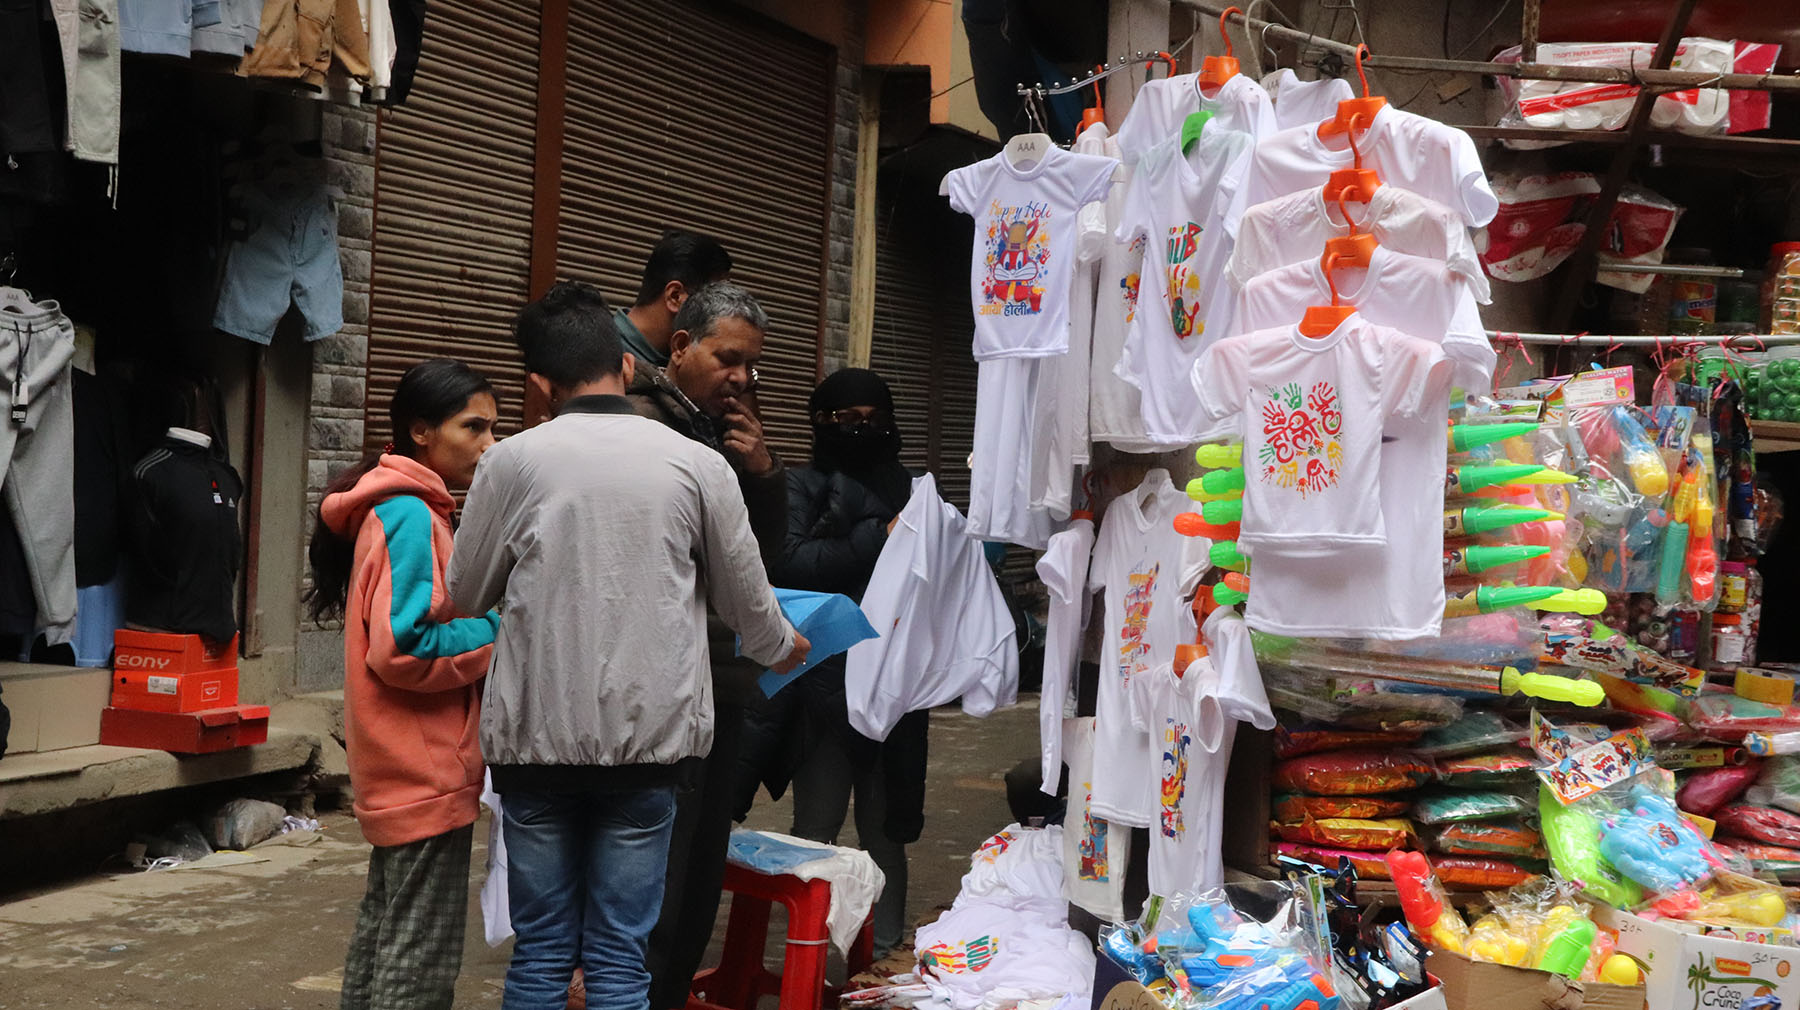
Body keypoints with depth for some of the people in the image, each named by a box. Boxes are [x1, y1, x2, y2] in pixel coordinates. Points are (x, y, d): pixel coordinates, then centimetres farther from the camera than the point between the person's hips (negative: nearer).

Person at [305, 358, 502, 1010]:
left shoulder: (397, 510, 14)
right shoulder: (412, 516, -17)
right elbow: (403, 648, -24)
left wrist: (492, 621, 6)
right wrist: (501, 631, -14)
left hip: (400, 772, 10)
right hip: (428, 773, -10)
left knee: (384, 926, 19)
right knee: (424, 954, -5)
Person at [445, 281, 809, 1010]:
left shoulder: (512, 462, -3)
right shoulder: (698, 465, -2)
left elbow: (465, 595, 7)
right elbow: (747, 602, 8)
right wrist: (782, 649, 28)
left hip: (538, 736, 0)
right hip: (647, 735, 0)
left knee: (541, 951, 11)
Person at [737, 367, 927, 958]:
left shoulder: (911, 490, 14)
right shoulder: (802, 488, 2)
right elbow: (789, 562, -14)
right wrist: (879, 539, -16)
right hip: (825, 686, -3)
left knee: (885, 828, 10)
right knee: (817, 830, 1)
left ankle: (885, 953, 20)